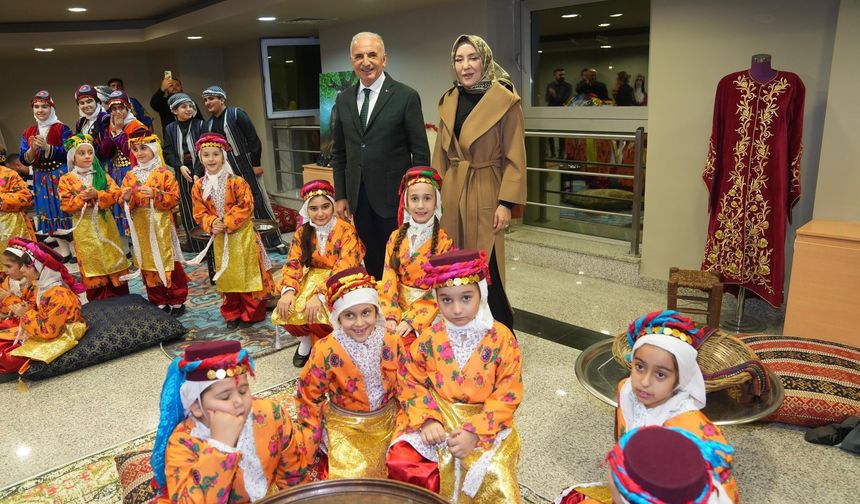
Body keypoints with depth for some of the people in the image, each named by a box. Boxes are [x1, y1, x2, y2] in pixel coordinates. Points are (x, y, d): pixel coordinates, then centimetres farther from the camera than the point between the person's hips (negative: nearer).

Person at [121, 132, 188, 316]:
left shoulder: (164, 173, -3)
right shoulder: (130, 175, 10)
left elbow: (174, 198, -9)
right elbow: (124, 204, 10)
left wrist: (155, 194, -22)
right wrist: (126, 199, -12)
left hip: (161, 226, -4)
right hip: (141, 228, 5)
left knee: (168, 265, 0)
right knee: (147, 267, 9)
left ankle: (177, 302, 12)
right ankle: (159, 302, 20)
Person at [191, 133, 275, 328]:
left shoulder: (236, 182, -13)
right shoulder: (199, 186, 1)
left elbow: (246, 207, -15)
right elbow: (199, 212, 3)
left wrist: (228, 222, -20)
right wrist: (211, 224, -16)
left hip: (241, 235, -4)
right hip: (219, 238, 4)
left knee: (247, 274, 3)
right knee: (227, 276, 14)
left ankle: (251, 314, 16)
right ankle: (232, 314, 27)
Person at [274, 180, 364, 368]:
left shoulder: (346, 230, -15)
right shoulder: (303, 232, 2)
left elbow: (344, 269, -23)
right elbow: (293, 263, -5)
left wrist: (320, 295, -35)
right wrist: (288, 290, -26)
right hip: (313, 280, 5)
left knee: (318, 316, -31)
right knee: (286, 312, -21)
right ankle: (305, 340, 12)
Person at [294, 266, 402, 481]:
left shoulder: (391, 343, -13)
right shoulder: (325, 351, -21)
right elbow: (309, 397, -8)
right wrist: (309, 442, -6)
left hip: (386, 421, 3)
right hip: (344, 426, -2)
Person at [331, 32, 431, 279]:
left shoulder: (406, 96, -6)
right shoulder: (343, 99, 9)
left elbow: (420, 153, -6)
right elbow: (339, 152, 13)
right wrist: (340, 195, 8)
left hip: (394, 196, -4)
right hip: (358, 198, 4)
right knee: (371, 264, 13)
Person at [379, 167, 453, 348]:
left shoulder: (444, 242, -7)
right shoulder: (396, 237, 5)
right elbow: (389, 280, -1)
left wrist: (411, 320, -18)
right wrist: (390, 316, -14)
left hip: (428, 310, -3)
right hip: (398, 304, 3)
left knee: (405, 340, -25)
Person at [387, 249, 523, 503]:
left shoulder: (501, 339, -10)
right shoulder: (429, 338, -5)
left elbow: (507, 395, -10)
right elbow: (411, 382, 0)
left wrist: (475, 431, -18)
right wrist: (427, 420, -15)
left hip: (486, 422, -1)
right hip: (436, 418, 2)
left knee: (493, 476, -22)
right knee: (400, 462, -18)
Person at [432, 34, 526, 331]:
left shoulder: (505, 100, -8)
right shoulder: (448, 101, 9)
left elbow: (515, 158, -9)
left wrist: (506, 203, -14)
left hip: (485, 196, -5)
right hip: (451, 195, 5)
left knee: (487, 270, -2)